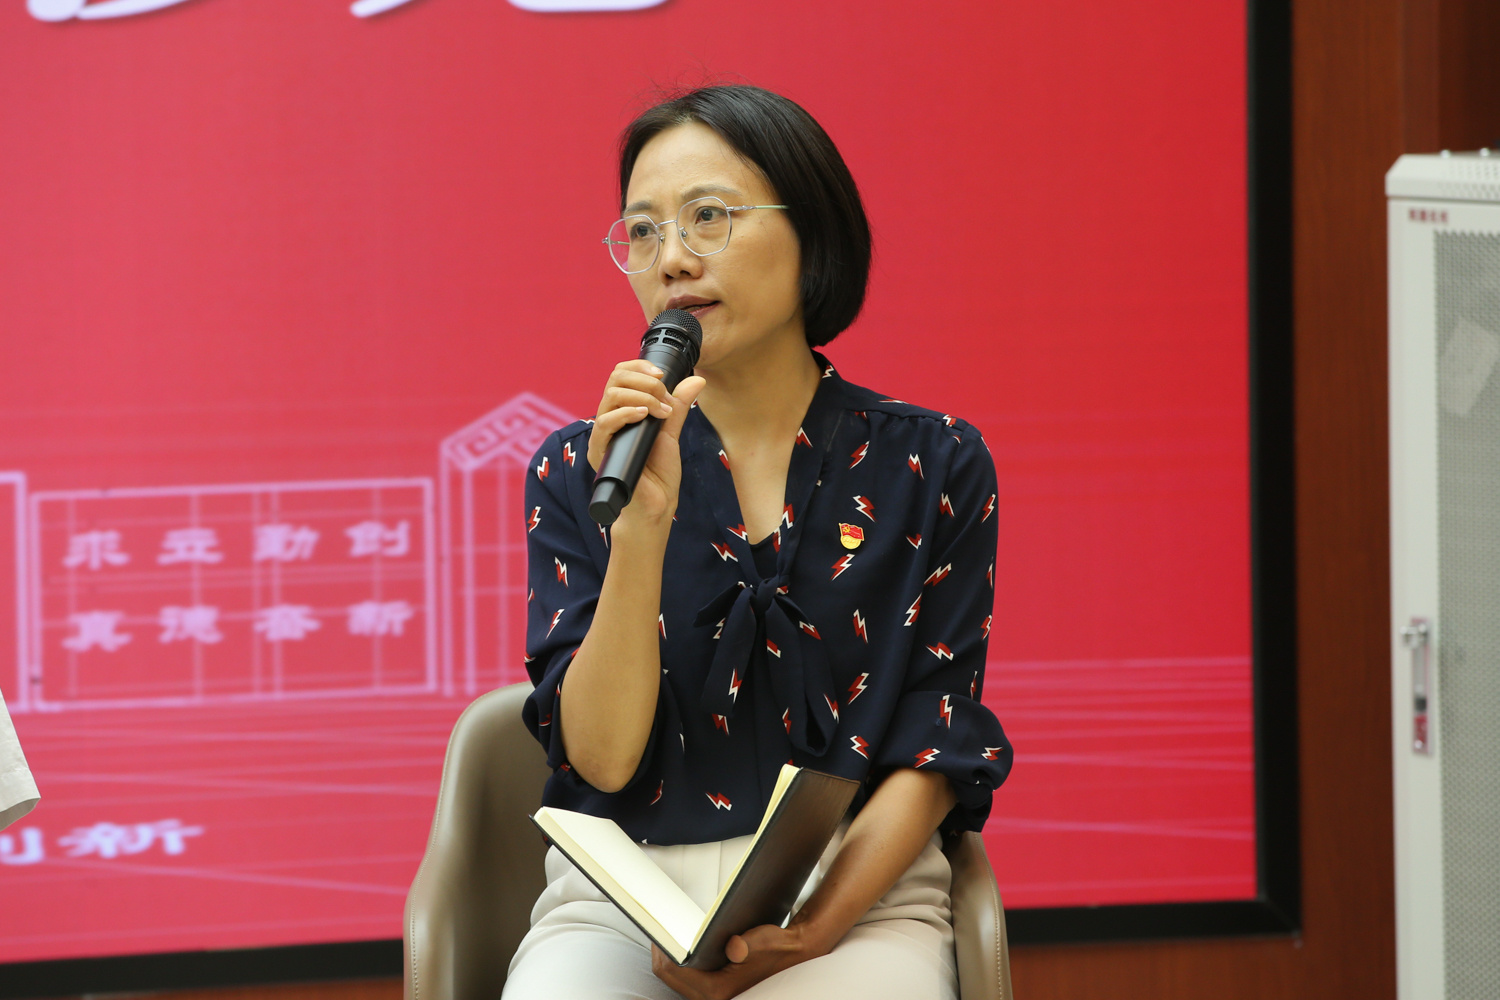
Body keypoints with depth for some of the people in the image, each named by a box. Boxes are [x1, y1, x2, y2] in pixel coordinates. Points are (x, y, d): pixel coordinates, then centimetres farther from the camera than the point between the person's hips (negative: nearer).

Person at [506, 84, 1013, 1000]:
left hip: (855, 896, -1)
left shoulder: (931, 467, 5)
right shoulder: (577, 471, 6)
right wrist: (643, 522, -15)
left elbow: (933, 753, 1)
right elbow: (601, 757, -4)